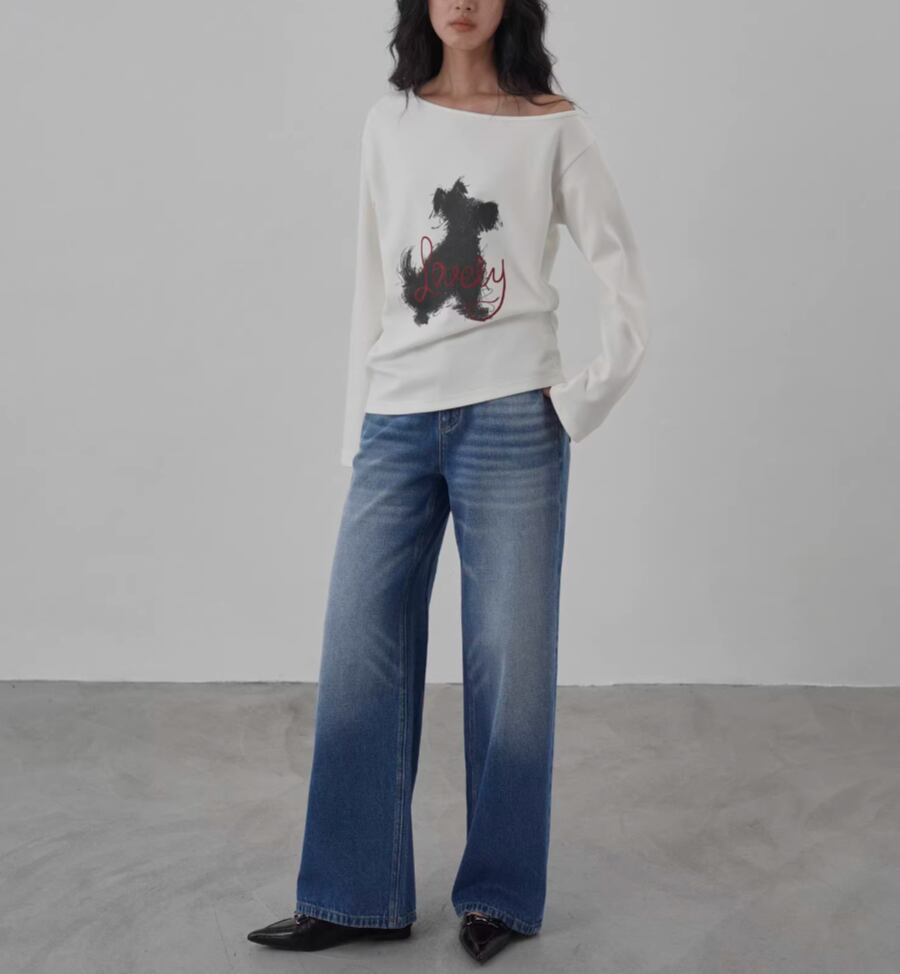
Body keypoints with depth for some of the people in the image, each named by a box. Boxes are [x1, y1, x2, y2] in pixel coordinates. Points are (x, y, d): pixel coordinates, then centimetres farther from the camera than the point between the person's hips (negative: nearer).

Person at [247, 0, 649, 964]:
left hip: (510, 423, -3)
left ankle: (499, 896, 19)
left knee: (507, 658, 2)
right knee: (359, 657, 3)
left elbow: (621, 271, 5)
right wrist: (356, 429, 10)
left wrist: (586, 395, -3)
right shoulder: (389, 123, 12)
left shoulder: (554, 126, 3)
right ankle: (358, 895, 17)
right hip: (395, 424, 4)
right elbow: (371, 286, 13)